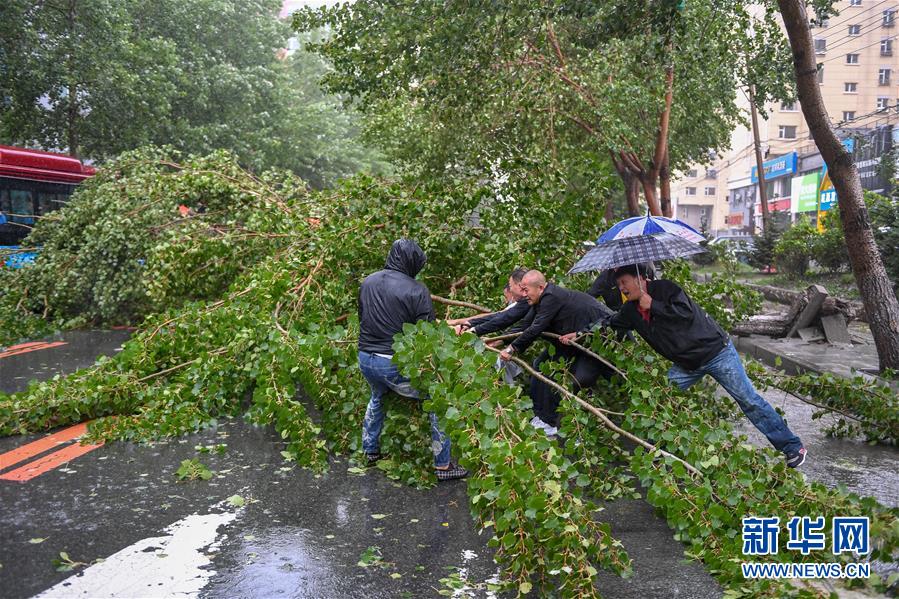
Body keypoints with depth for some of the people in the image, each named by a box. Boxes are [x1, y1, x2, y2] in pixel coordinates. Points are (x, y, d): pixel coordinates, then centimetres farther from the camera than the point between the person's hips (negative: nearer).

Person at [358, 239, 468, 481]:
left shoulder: (367, 282, 5)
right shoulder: (417, 290, -15)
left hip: (365, 359, 7)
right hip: (395, 364, -7)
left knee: (378, 397, 35)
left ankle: (370, 452, 44)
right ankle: (442, 465, 11)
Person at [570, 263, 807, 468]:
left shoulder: (664, 288, -17)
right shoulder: (631, 310, 3)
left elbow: (686, 312, -30)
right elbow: (609, 325, 13)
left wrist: (652, 305, -25)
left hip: (716, 351, -7)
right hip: (686, 365, 7)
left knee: (748, 399, -2)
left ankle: (792, 447, 8)